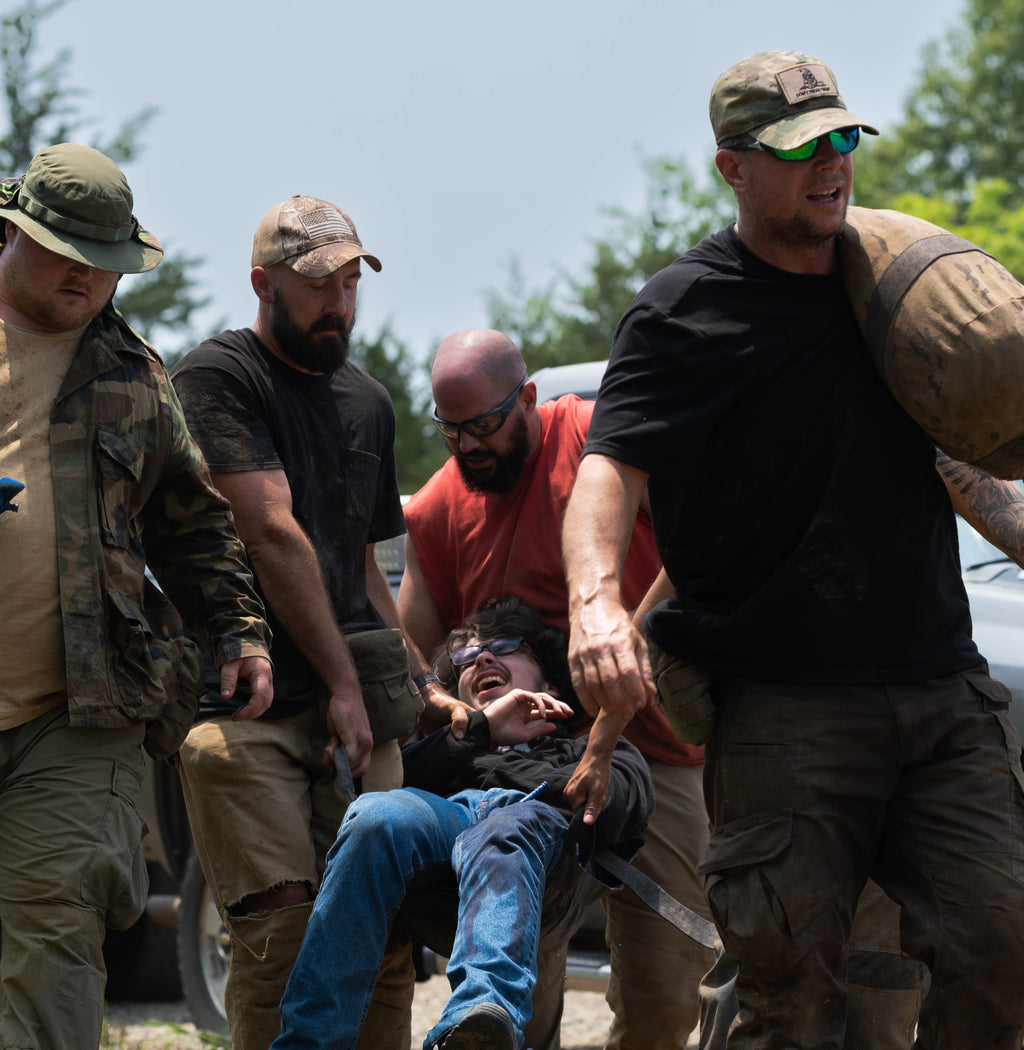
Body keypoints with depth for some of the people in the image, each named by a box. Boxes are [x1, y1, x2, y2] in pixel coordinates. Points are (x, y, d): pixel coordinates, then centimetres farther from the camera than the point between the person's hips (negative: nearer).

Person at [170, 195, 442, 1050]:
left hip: (352, 699, 6)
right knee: (282, 928, -14)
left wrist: (414, 683, 19)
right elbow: (274, 535, -9)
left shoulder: (367, 403, 22)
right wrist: (343, 683, -11)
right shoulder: (217, 378, -2)